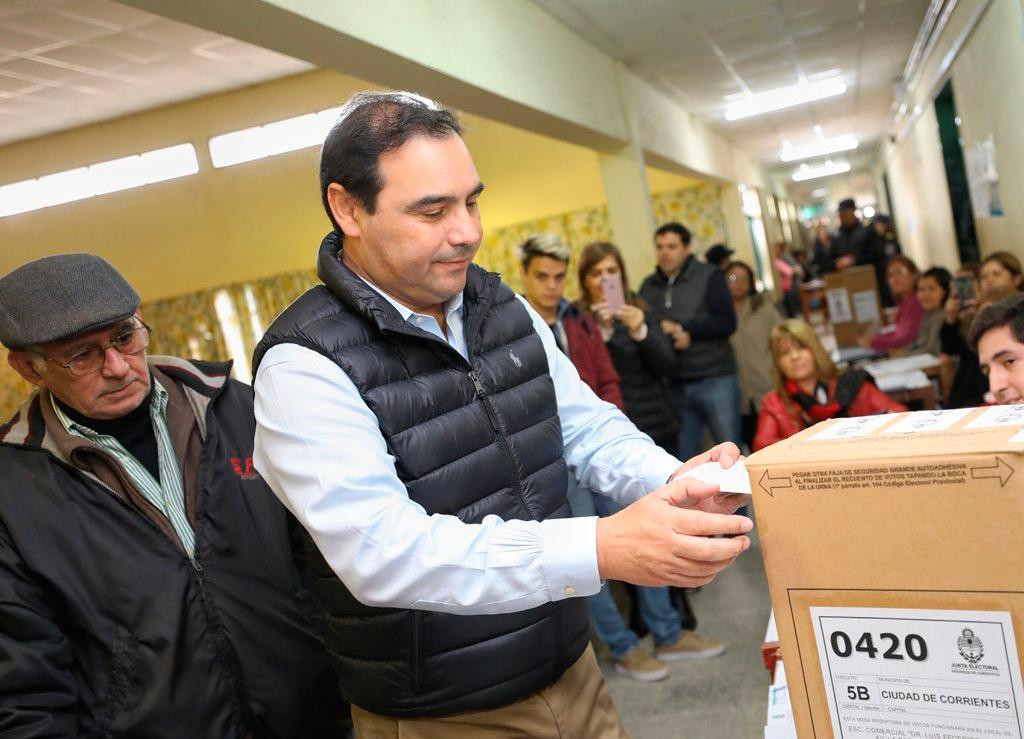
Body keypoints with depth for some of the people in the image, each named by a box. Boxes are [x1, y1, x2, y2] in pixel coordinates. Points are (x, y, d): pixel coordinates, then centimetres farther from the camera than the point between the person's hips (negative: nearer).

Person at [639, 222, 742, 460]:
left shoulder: (710, 276, 0)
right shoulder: (648, 286, 10)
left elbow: (727, 323, -9)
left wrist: (682, 328, -13)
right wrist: (668, 337, -11)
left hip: (715, 380, -3)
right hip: (673, 385, 3)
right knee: (683, 458, 9)